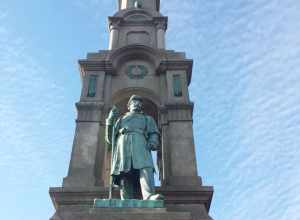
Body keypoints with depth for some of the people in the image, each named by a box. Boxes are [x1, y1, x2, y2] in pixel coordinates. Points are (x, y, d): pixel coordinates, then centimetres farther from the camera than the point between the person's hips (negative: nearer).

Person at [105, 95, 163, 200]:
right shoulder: (120, 119, 35)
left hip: (141, 147, -1)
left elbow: (154, 134, 17)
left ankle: (149, 196, -50)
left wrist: (152, 142, -8)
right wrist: (110, 119, 12)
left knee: (146, 168, -30)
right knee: (125, 175, -17)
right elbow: (110, 138, 25)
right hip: (123, 147, 2)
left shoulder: (147, 119, 34)